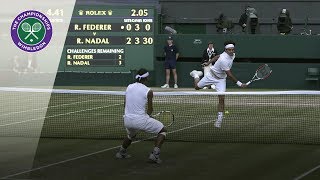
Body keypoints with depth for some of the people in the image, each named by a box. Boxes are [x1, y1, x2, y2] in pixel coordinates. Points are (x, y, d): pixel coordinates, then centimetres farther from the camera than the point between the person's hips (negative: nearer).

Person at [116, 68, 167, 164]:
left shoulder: (129, 87, 6)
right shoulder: (148, 91, -10)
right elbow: (150, 109, 0)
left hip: (127, 120, 6)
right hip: (140, 119, -6)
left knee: (131, 134, 40)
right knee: (162, 130, 11)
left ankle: (121, 152, 50)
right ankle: (155, 154, -2)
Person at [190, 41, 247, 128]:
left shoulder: (233, 55, -11)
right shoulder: (223, 60, -36)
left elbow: (218, 56, 7)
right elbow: (229, 74, -32)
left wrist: (208, 62, 17)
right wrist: (239, 83, -32)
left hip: (221, 79, 5)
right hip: (212, 75, -5)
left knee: (221, 98, -10)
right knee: (197, 87, 15)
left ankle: (219, 119, -4)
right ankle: (196, 75, 49)